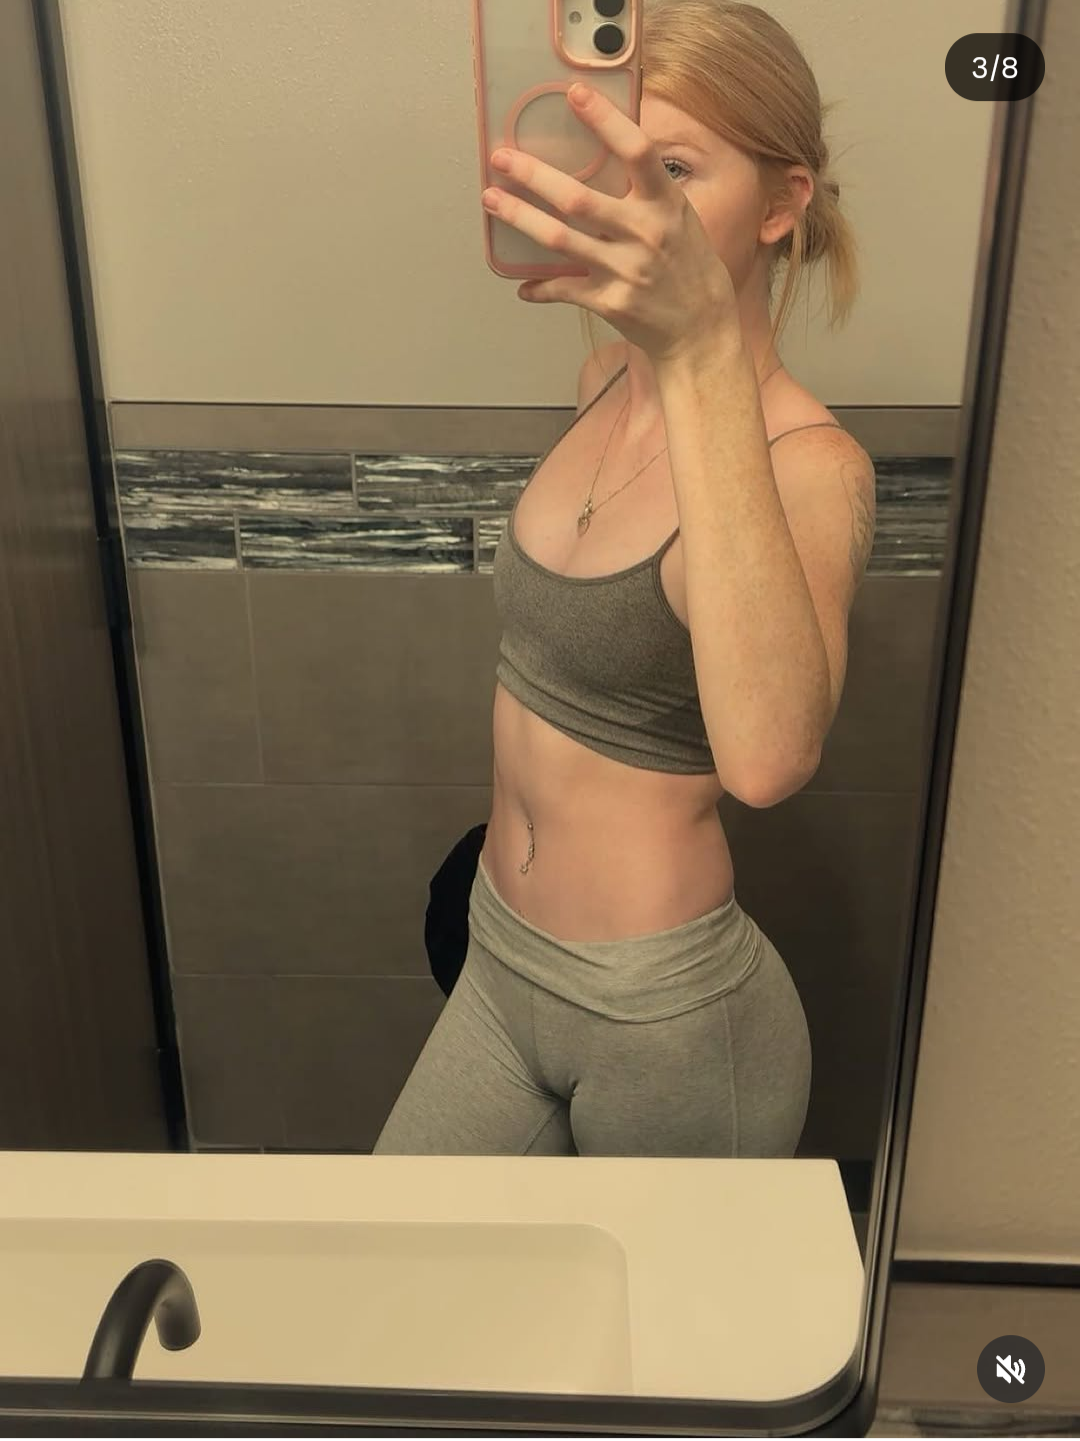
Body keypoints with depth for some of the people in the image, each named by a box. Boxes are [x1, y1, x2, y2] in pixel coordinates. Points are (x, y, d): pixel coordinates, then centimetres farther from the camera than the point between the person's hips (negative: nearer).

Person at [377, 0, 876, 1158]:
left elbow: (766, 756, -43)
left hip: (664, 1014, -6)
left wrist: (704, 350, -45)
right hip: (501, 967, 7)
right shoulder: (606, 382, 1)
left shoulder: (808, 465, -21)